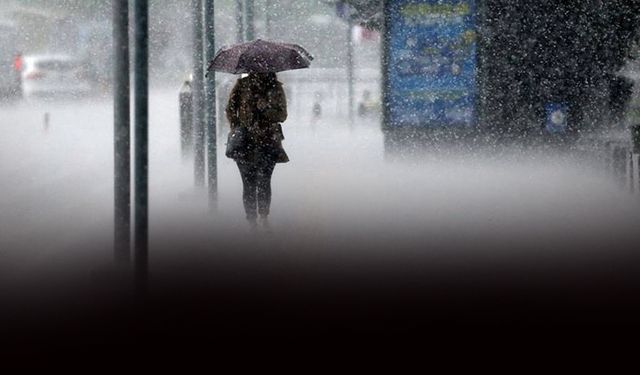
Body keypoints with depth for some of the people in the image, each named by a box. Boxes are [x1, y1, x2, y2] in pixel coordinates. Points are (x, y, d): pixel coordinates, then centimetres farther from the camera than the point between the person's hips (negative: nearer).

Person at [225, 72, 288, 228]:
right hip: (246, 142, -1)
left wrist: (265, 109, -14)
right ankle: (252, 221, 3)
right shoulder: (242, 85, 4)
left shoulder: (275, 88, 6)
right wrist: (236, 128, -6)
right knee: (249, 184, -3)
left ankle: (264, 217, 19)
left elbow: (282, 115, 3)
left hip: (268, 141, 1)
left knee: (265, 182, 4)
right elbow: (230, 109, 7)